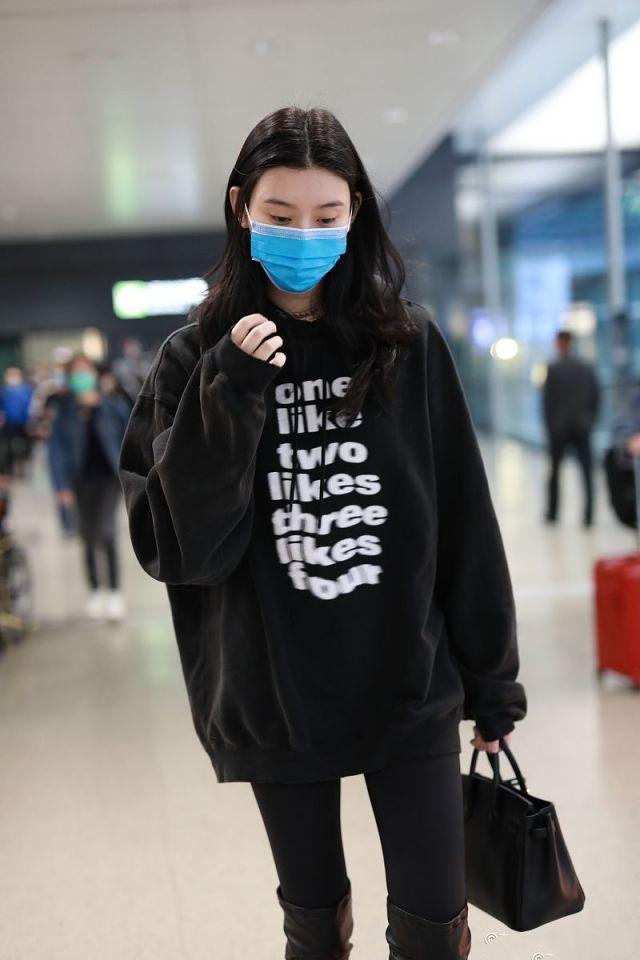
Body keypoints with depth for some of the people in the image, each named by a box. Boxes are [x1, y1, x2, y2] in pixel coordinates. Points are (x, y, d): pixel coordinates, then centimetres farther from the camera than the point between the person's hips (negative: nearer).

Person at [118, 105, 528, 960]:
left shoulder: (410, 344, -3)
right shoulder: (196, 360, -4)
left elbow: (464, 522, 1)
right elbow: (173, 545, -10)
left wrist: (491, 680, 4)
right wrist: (228, 398, -21)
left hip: (410, 691, 0)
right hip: (276, 702, 1)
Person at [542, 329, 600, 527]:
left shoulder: (552, 369, -7)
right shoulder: (587, 367, 2)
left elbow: (547, 399, -7)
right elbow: (596, 397, 4)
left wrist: (549, 424, 2)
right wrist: (590, 420, 13)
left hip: (559, 427, -1)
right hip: (582, 427, 2)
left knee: (555, 469, 11)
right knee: (587, 471, 2)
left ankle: (552, 513, 16)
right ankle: (588, 515, -5)